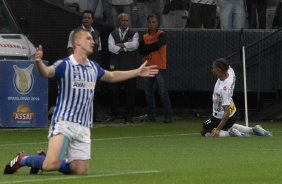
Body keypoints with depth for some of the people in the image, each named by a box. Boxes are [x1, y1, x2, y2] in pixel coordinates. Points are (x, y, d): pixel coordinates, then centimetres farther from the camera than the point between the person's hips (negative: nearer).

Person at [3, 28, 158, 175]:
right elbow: (46, 72, -29)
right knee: (52, 165, -23)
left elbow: (112, 76, 31)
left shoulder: (93, 67, 11)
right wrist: (38, 61, -51)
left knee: (80, 171, 2)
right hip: (63, 123, -6)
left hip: (83, 127, 7)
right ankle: (22, 160, 6)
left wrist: (138, 72, 34)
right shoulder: (64, 65, -10)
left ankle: (44, 161, 24)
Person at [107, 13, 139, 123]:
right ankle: (114, 113, 12)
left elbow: (134, 45, -13)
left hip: (130, 68, -1)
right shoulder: (113, 34, 11)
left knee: (130, 91, -2)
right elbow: (111, 47, -7)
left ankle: (128, 115, 6)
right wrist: (126, 46, -11)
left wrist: (120, 45, -8)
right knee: (113, 90, -3)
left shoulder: (134, 34, 8)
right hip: (116, 67, 1)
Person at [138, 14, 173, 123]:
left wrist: (147, 48, -4)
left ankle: (168, 115, -7)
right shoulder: (144, 37, 14)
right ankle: (151, 115, 13)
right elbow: (141, 50, 0)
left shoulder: (161, 35, 0)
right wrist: (152, 47, -12)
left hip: (160, 68, -5)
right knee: (148, 93, 7)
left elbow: (157, 45, -18)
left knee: (163, 93, -8)